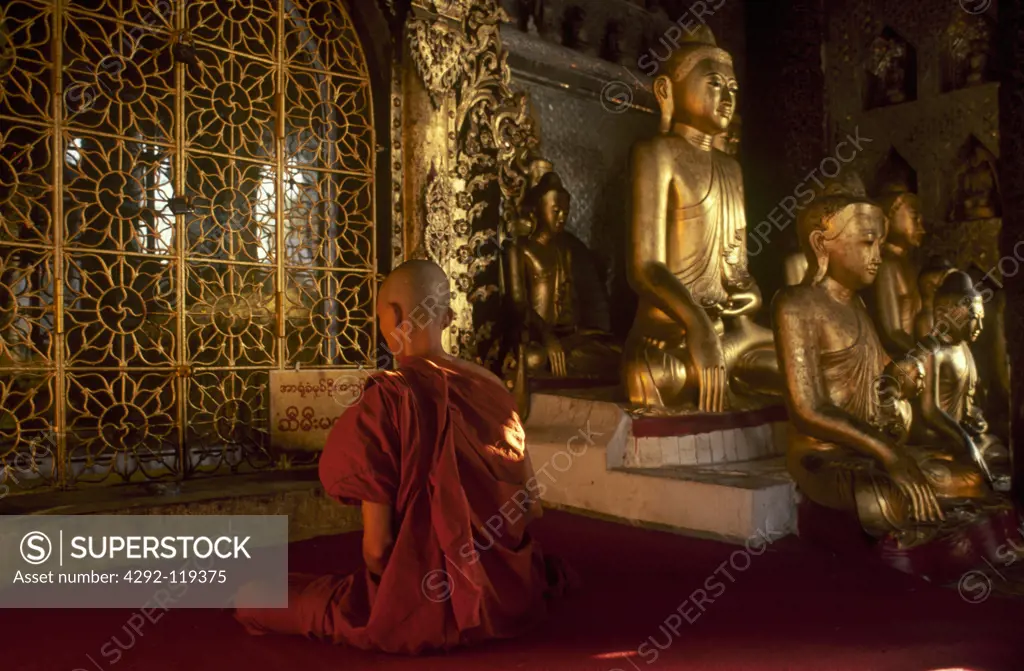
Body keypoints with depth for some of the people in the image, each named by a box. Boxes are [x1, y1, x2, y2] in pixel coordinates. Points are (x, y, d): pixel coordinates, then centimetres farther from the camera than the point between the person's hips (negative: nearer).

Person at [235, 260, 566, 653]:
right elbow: (531, 506, 5)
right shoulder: (492, 388, -3)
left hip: (429, 603, -4)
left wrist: (385, 592, 6)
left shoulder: (386, 399, -18)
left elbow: (377, 546, -15)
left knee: (255, 597, 8)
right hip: (509, 597, 4)